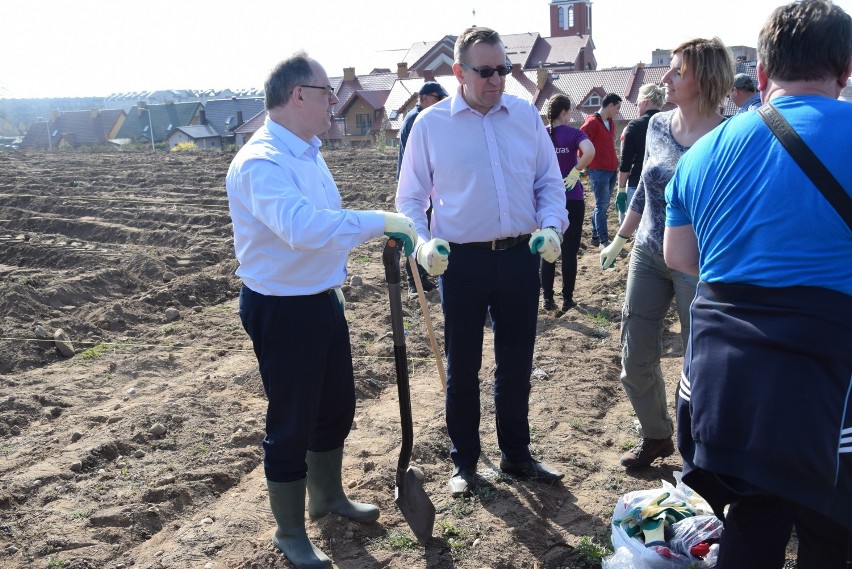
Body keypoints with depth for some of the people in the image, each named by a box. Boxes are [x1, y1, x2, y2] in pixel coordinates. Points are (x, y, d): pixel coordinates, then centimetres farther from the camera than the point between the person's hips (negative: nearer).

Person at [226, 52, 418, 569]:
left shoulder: (308, 150, 8)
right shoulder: (261, 162, -23)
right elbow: (303, 227, -41)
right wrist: (383, 222, -36)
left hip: (322, 299, 9)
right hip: (282, 309, -9)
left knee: (337, 407, 22)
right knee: (292, 424, 6)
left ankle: (328, 497, 46)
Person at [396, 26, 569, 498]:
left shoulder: (526, 115, 4)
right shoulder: (431, 124, -3)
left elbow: (550, 182, 8)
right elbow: (410, 198, 1)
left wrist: (551, 228, -10)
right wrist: (422, 243, -17)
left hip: (520, 257, 3)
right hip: (463, 261, -2)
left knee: (516, 363, 15)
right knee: (462, 368, 10)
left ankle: (516, 454, 35)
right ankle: (464, 462, 29)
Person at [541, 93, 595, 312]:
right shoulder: (573, 133, -8)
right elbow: (589, 152, -27)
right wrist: (575, 172, -15)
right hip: (571, 200, -3)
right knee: (569, 251, 6)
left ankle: (548, 298, 13)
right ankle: (567, 299, 12)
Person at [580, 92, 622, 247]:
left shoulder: (611, 122, 14)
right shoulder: (592, 122, -11)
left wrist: (615, 163, 15)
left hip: (611, 170, 8)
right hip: (598, 171, -8)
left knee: (603, 205, 11)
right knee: (602, 205, -6)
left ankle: (596, 236, 18)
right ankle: (603, 240, -4)